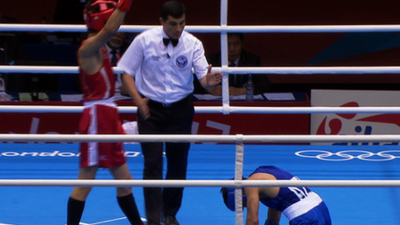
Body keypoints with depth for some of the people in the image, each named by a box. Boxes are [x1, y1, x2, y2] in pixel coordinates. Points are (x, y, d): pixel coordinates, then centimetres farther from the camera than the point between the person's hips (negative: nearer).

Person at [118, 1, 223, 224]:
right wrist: (138, 99, -20)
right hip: (151, 108, -2)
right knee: (153, 163, -8)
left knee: (178, 162, 8)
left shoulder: (193, 44, -9)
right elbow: (127, 72, -5)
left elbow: (203, 75, -15)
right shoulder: (145, 40, -11)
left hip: (180, 108, 2)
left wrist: (209, 81, -40)